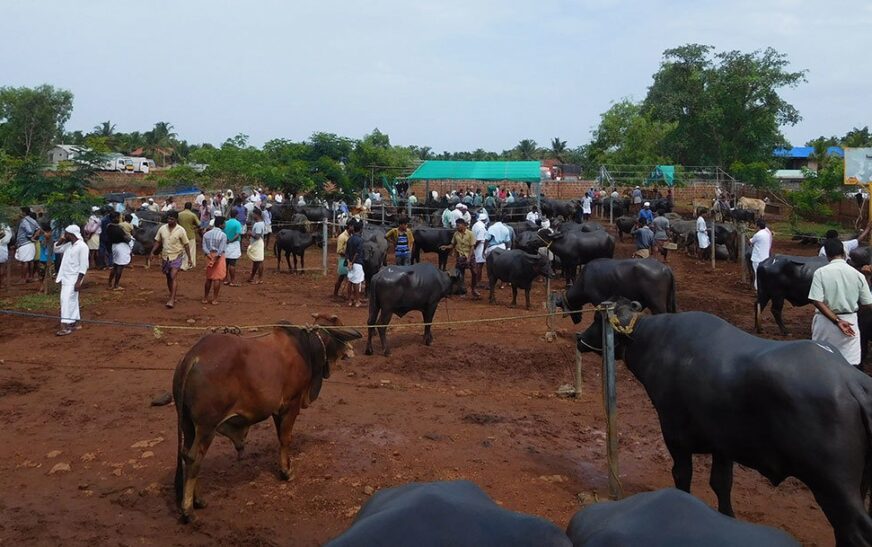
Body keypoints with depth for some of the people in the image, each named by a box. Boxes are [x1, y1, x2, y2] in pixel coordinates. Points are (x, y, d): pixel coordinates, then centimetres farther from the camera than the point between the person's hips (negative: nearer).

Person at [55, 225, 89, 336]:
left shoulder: (82, 246, -16)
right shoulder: (68, 245, 10)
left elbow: (83, 266, -18)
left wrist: (79, 281, -21)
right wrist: (62, 240, 6)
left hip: (74, 278, -8)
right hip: (65, 277, 8)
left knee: (67, 300, -14)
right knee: (71, 300, 13)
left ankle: (66, 326, -15)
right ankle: (73, 322, 21)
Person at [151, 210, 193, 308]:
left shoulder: (181, 230, -8)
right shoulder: (162, 228, 2)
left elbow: (186, 244, -4)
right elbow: (158, 241, 10)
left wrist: (189, 258, -5)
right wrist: (153, 252, -2)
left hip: (176, 256, -4)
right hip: (165, 256, 5)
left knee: (173, 277, -14)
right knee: (168, 278, 13)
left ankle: (172, 300, -16)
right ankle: (173, 296, 27)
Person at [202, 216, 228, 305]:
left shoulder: (206, 234, 4)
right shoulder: (223, 235, -11)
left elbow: (204, 247, -5)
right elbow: (221, 249, -18)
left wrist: (210, 256, -12)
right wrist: (216, 257, -16)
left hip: (209, 257, 5)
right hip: (219, 257, -5)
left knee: (208, 278, 15)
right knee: (217, 278, 3)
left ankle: (205, 298, 19)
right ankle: (214, 299, 5)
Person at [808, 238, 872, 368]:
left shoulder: (820, 272, -10)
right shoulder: (858, 274, -5)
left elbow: (817, 301, -17)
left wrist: (837, 321, -15)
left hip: (825, 320, 0)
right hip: (849, 321, 0)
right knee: (851, 364, 3)